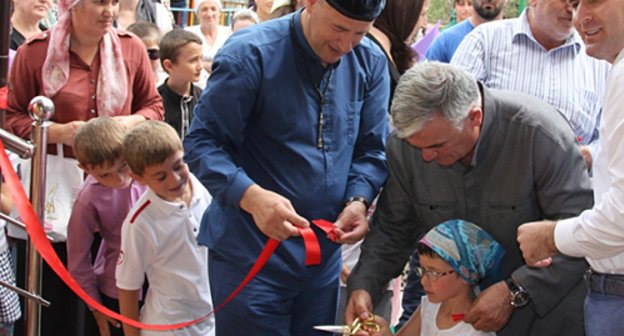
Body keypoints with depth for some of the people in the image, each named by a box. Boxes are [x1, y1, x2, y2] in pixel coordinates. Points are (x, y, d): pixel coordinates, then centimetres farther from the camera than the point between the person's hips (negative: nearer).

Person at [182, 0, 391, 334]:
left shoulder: (370, 62, 2)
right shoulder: (250, 53, -14)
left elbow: (371, 149, 9)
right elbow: (201, 143, -15)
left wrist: (358, 200, -12)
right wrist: (251, 196, -31)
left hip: (324, 255, 5)